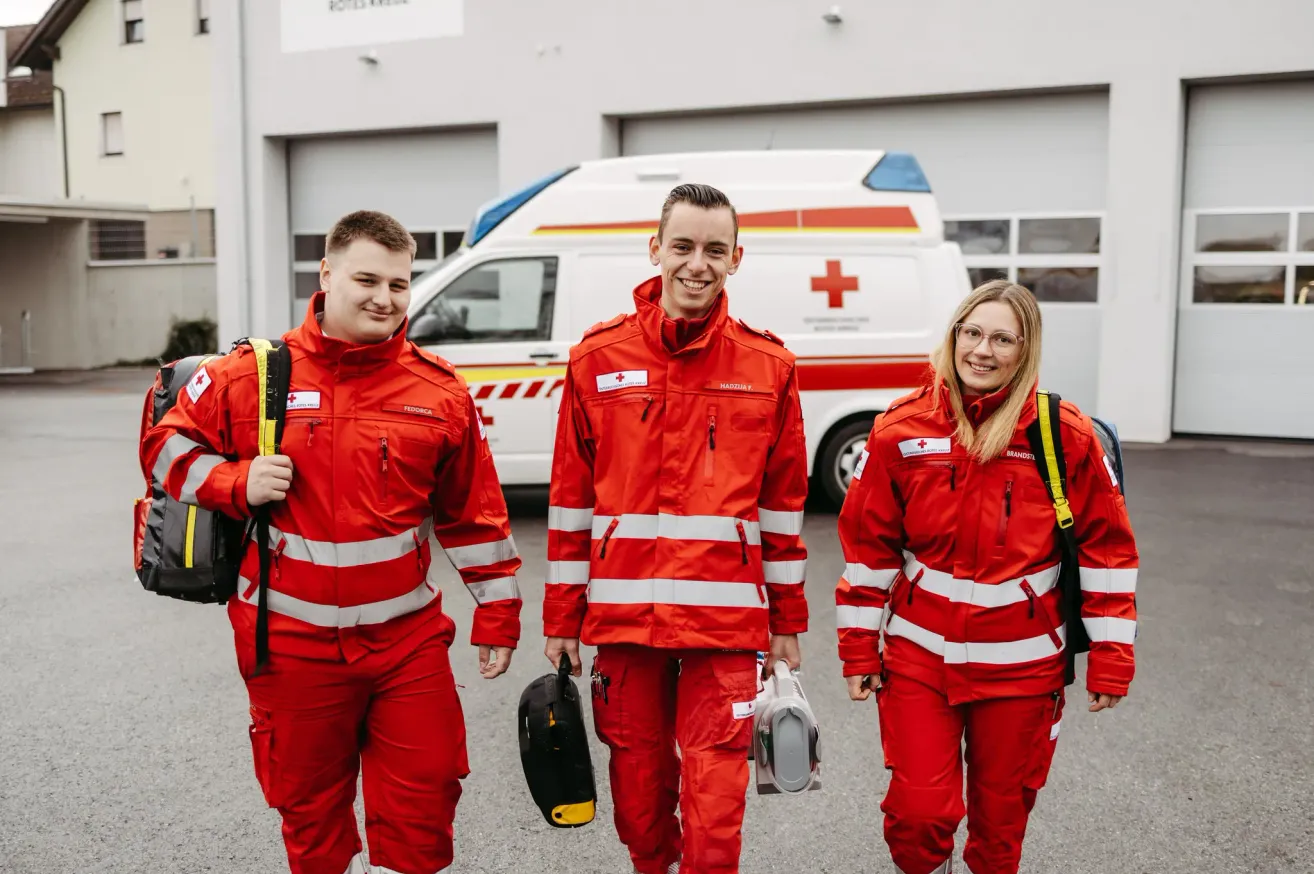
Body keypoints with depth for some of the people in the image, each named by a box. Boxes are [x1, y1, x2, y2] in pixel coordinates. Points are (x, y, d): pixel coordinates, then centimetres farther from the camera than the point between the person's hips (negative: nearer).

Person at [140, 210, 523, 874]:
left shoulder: (439, 390, -1)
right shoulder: (253, 375, -4)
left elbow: (474, 514, 5)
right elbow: (168, 441, 8)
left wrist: (497, 614, 7)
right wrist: (236, 483, -11)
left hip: (408, 637, 1)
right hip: (291, 641, 0)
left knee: (425, 798, 6)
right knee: (309, 805, 15)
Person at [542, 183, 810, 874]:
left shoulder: (768, 365, 2)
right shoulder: (598, 357, 2)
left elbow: (783, 500, 7)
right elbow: (570, 497, 4)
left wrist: (787, 620, 8)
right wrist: (562, 616, 5)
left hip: (726, 615, -1)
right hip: (623, 610, 1)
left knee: (715, 787, -1)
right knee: (637, 773, 14)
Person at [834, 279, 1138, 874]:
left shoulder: (1066, 435, -7)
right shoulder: (903, 430, -6)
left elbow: (1107, 546, -1)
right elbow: (867, 545, 0)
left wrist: (1111, 661, -2)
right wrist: (859, 651, 1)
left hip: (1022, 663, 0)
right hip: (921, 653, 0)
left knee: (1001, 817, 14)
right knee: (918, 811, -3)